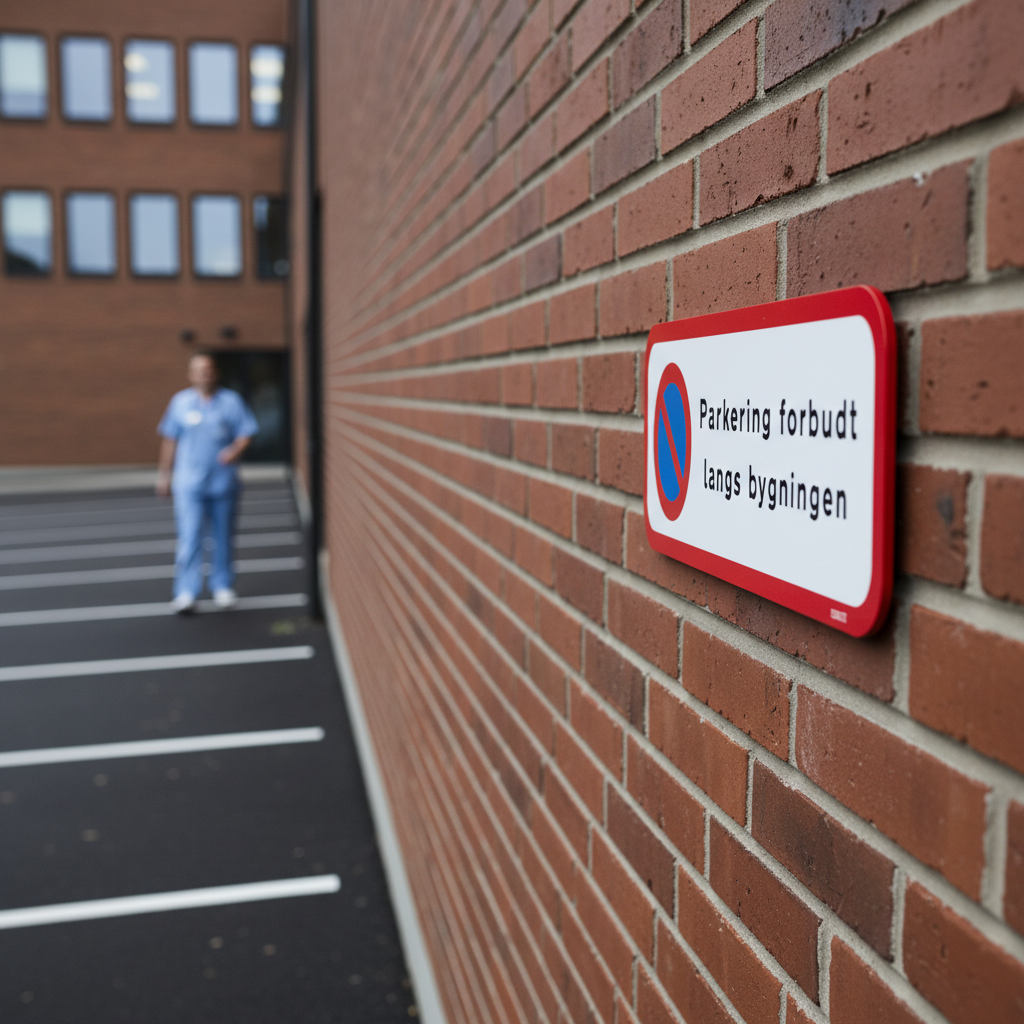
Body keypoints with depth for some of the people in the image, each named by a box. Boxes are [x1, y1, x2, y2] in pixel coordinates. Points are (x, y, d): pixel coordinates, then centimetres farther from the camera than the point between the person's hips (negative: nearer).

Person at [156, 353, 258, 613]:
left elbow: (246, 433, 3)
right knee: (189, 537, -10)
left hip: (223, 482, 1)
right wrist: (164, 474, 11)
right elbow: (170, 440, 10)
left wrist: (235, 450, -18)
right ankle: (186, 593, -9)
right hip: (189, 484, -1)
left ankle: (223, 587, 24)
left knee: (223, 537, 10)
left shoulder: (231, 401, 3)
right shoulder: (180, 402, 5)